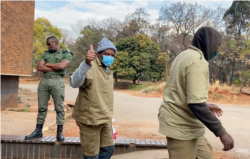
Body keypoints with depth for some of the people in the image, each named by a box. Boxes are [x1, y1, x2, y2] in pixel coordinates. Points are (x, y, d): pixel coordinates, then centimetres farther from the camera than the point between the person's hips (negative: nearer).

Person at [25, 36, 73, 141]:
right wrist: (55, 68, -5)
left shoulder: (66, 54, 4)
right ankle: (38, 131, 15)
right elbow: (39, 67, 4)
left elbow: (61, 66, -13)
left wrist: (47, 64, 1)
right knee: (42, 107, 7)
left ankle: (59, 133, 4)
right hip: (44, 81, 5)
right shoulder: (45, 54, 18)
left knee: (59, 108, -2)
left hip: (57, 81, -4)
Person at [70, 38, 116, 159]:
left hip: (105, 119, 8)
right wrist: (86, 62, -53)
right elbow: (75, 83, -38)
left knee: (108, 148, 18)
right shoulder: (90, 67, -18)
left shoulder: (109, 71, 10)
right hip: (90, 119, -8)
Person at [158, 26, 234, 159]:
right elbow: (196, 104, -28)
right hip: (181, 126, -10)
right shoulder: (198, 61, -20)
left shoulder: (185, 55, 11)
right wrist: (221, 132, -22)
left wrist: (206, 106, 25)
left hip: (181, 122, 10)